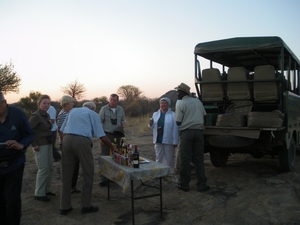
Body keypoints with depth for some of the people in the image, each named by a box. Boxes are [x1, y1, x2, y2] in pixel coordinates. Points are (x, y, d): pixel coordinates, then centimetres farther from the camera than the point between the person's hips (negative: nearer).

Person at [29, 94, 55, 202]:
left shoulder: (47, 115, 10)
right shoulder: (36, 116, -15)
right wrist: (34, 145, -20)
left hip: (48, 144, 9)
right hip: (40, 146, -9)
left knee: (50, 168, 13)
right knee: (43, 169, -6)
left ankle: (46, 190, 27)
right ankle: (39, 194, 6)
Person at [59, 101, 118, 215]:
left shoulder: (72, 111, 28)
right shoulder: (93, 114, 15)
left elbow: (62, 130, 20)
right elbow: (102, 137, 8)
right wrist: (112, 147, 20)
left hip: (67, 139, 5)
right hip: (82, 141, -5)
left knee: (66, 175, 12)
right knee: (88, 174, 8)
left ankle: (65, 207, 18)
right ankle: (86, 206, 14)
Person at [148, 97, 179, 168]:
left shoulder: (173, 115, -5)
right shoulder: (155, 114, 12)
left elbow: (175, 129, -10)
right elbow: (153, 127, 18)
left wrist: (175, 142, -14)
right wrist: (151, 124, -5)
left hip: (169, 141, -4)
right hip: (158, 140, 4)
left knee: (169, 159, 5)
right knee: (159, 159, 11)